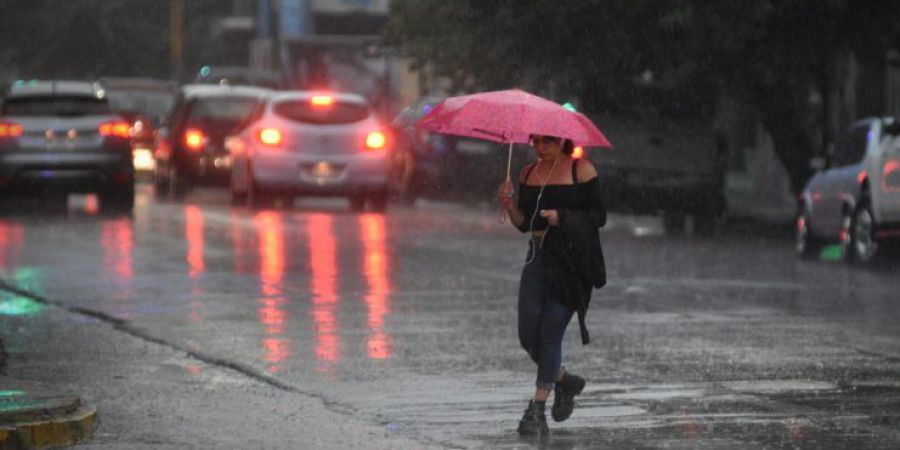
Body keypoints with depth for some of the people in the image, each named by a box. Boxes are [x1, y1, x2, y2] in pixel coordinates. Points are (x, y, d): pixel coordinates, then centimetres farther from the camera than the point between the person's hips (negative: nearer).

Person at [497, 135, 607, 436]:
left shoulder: (581, 170, -3)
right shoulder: (528, 174, 12)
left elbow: (599, 216, -5)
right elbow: (524, 223, 12)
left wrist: (561, 217, -18)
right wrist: (509, 205, -7)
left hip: (572, 259, -6)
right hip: (538, 257, 6)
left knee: (550, 332, -9)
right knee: (528, 335, 1)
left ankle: (537, 410, -5)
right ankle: (564, 381, 28)